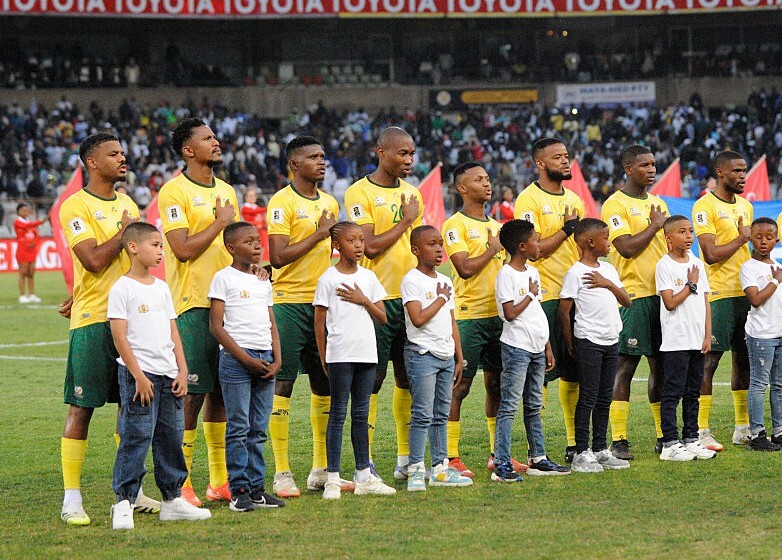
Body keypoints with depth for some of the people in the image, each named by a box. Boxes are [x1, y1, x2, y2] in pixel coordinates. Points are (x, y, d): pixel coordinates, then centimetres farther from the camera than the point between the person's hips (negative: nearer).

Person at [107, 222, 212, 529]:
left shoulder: (161, 288, 14)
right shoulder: (122, 288, -7)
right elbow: (119, 336, -11)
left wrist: (182, 370, 8)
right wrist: (138, 376, -15)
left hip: (168, 375, 7)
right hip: (138, 375, -7)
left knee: (171, 437, 9)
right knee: (136, 438, -8)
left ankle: (172, 499, 16)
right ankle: (124, 503, -4)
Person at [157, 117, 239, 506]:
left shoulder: (226, 191, 16)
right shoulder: (174, 192, -8)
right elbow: (183, 249, -17)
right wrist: (220, 223, -9)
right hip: (193, 305, -7)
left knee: (221, 390, 9)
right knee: (192, 393, -7)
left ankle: (219, 480, 15)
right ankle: (181, 482, -2)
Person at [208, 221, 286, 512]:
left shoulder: (263, 281, 17)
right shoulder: (224, 278, -2)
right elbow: (216, 326, -7)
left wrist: (277, 359, 4)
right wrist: (246, 359, -12)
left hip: (265, 359, 6)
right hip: (236, 359, -6)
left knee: (259, 430, 7)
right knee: (239, 428, -5)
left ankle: (257, 488, 10)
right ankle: (239, 490, -3)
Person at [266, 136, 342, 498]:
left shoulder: (330, 203, 15)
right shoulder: (282, 202, -9)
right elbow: (279, 256, -17)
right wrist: (318, 234, -15)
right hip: (289, 302, -7)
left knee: (324, 383, 9)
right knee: (282, 383, -5)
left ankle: (321, 469, 17)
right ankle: (282, 474, -4)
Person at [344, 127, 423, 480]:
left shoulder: (410, 193, 15)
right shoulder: (360, 193, -8)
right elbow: (370, 246, -16)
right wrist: (406, 220, -8)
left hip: (411, 298, 7)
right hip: (378, 299, -7)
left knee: (409, 377, 10)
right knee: (372, 380, -5)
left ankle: (406, 458, 18)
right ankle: (365, 461, -1)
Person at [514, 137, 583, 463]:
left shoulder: (574, 200, 15)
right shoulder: (529, 201, -8)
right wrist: (567, 229, -14)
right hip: (544, 297, -7)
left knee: (574, 372, 10)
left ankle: (575, 445, 18)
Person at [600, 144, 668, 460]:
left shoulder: (657, 203, 17)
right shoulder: (615, 205, -7)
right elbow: (627, 248, -18)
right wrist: (655, 225, -6)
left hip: (661, 294, 7)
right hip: (632, 295, -7)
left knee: (660, 364, 11)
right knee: (625, 366, -6)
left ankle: (664, 436, 17)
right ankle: (618, 441, -6)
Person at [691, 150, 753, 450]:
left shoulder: (745, 206, 16)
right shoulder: (705, 207, -10)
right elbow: (711, 254, -17)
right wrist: (742, 237, -8)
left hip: (746, 292, 8)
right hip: (718, 294, -8)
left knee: (743, 358, 10)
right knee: (709, 360, -7)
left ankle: (743, 429, 17)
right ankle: (701, 431, -6)